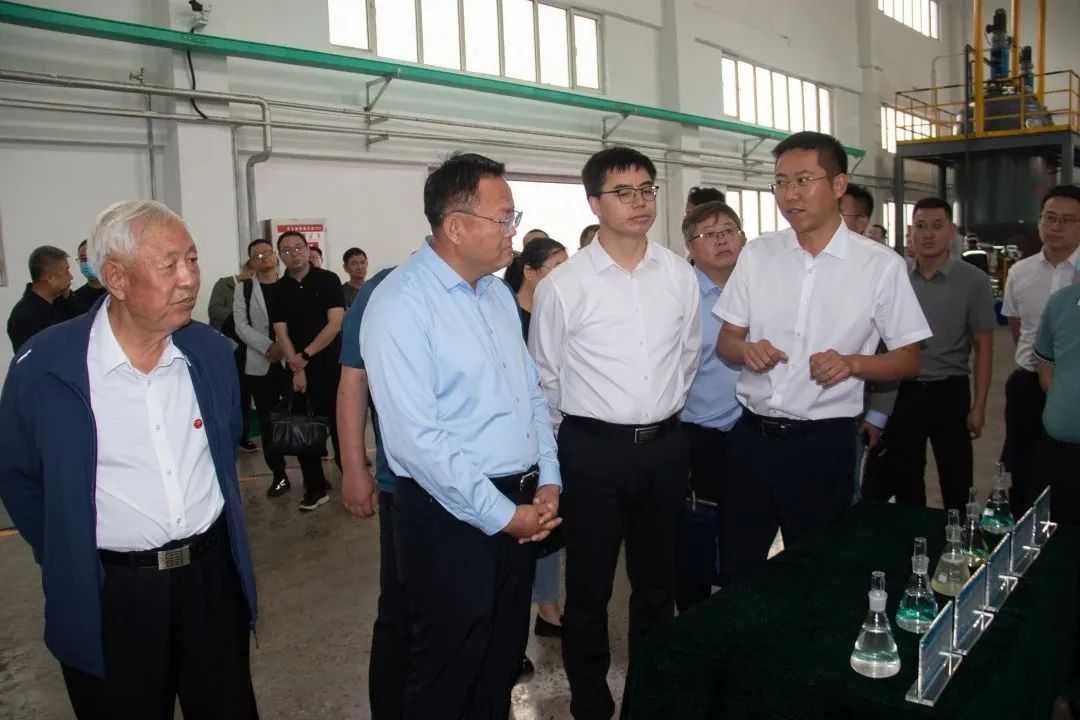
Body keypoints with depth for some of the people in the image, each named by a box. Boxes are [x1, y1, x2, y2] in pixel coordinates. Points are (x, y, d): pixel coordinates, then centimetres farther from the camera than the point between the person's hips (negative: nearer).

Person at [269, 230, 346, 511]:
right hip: (297, 370, 3)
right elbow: (281, 334, 1)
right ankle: (315, 487, 15)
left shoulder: (328, 280, -2)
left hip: (332, 365, -3)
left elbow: (335, 324, -8)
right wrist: (297, 368, -10)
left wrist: (306, 355, -11)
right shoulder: (278, 290, 7)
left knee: (340, 425, -1)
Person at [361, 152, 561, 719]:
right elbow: (417, 438, -22)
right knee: (448, 670, 10)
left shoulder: (498, 293, 9)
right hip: (451, 515, -7)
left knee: (504, 658, 21)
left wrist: (548, 482, 2)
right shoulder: (400, 304, -17)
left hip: (521, 505, 7)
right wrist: (499, 515, -17)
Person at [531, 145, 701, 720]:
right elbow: (544, 376, 0)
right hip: (593, 450, -3)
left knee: (658, 581, 19)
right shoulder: (563, 285, -10)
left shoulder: (679, 274, 0)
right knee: (589, 588, 10)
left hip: (666, 445, 4)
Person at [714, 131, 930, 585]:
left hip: (822, 444, -2)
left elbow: (908, 360, 1)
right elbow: (725, 342, 9)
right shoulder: (757, 254, 4)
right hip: (752, 436, 3)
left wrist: (852, 363, -18)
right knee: (736, 572, 13)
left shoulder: (880, 266, -4)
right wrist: (746, 350, -14)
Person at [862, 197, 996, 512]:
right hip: (903, 391, 3)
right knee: (903, 479, 15)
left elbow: (983, 347, -2)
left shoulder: (973, 281, -6)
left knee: (956, 482, 11)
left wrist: (979, 406, -6)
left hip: (949, 392, -2)